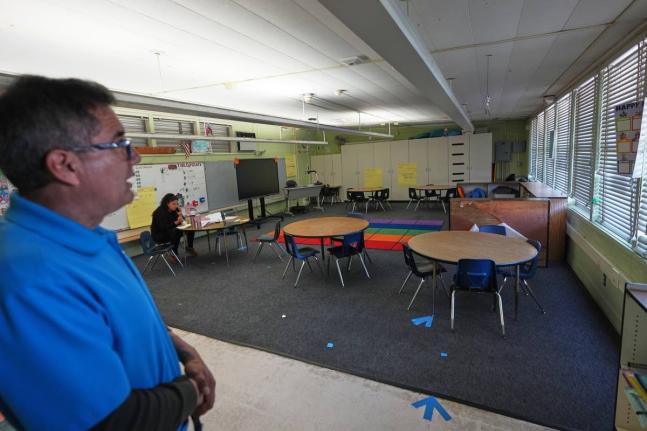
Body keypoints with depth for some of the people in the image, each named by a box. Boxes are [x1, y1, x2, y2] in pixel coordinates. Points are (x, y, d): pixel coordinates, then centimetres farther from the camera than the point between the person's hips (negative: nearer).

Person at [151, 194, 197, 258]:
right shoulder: (160, 212, -23)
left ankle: (189, 247, 10)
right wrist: (176, 222, -41)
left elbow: (182, 222, -4)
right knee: (176, 231, -35)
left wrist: (180, 215, -22)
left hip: (171, 232, 7)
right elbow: (163, 227, -32)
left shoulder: (174, 210, -4)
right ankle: (174, 253, -21)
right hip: (159, 236, -7)